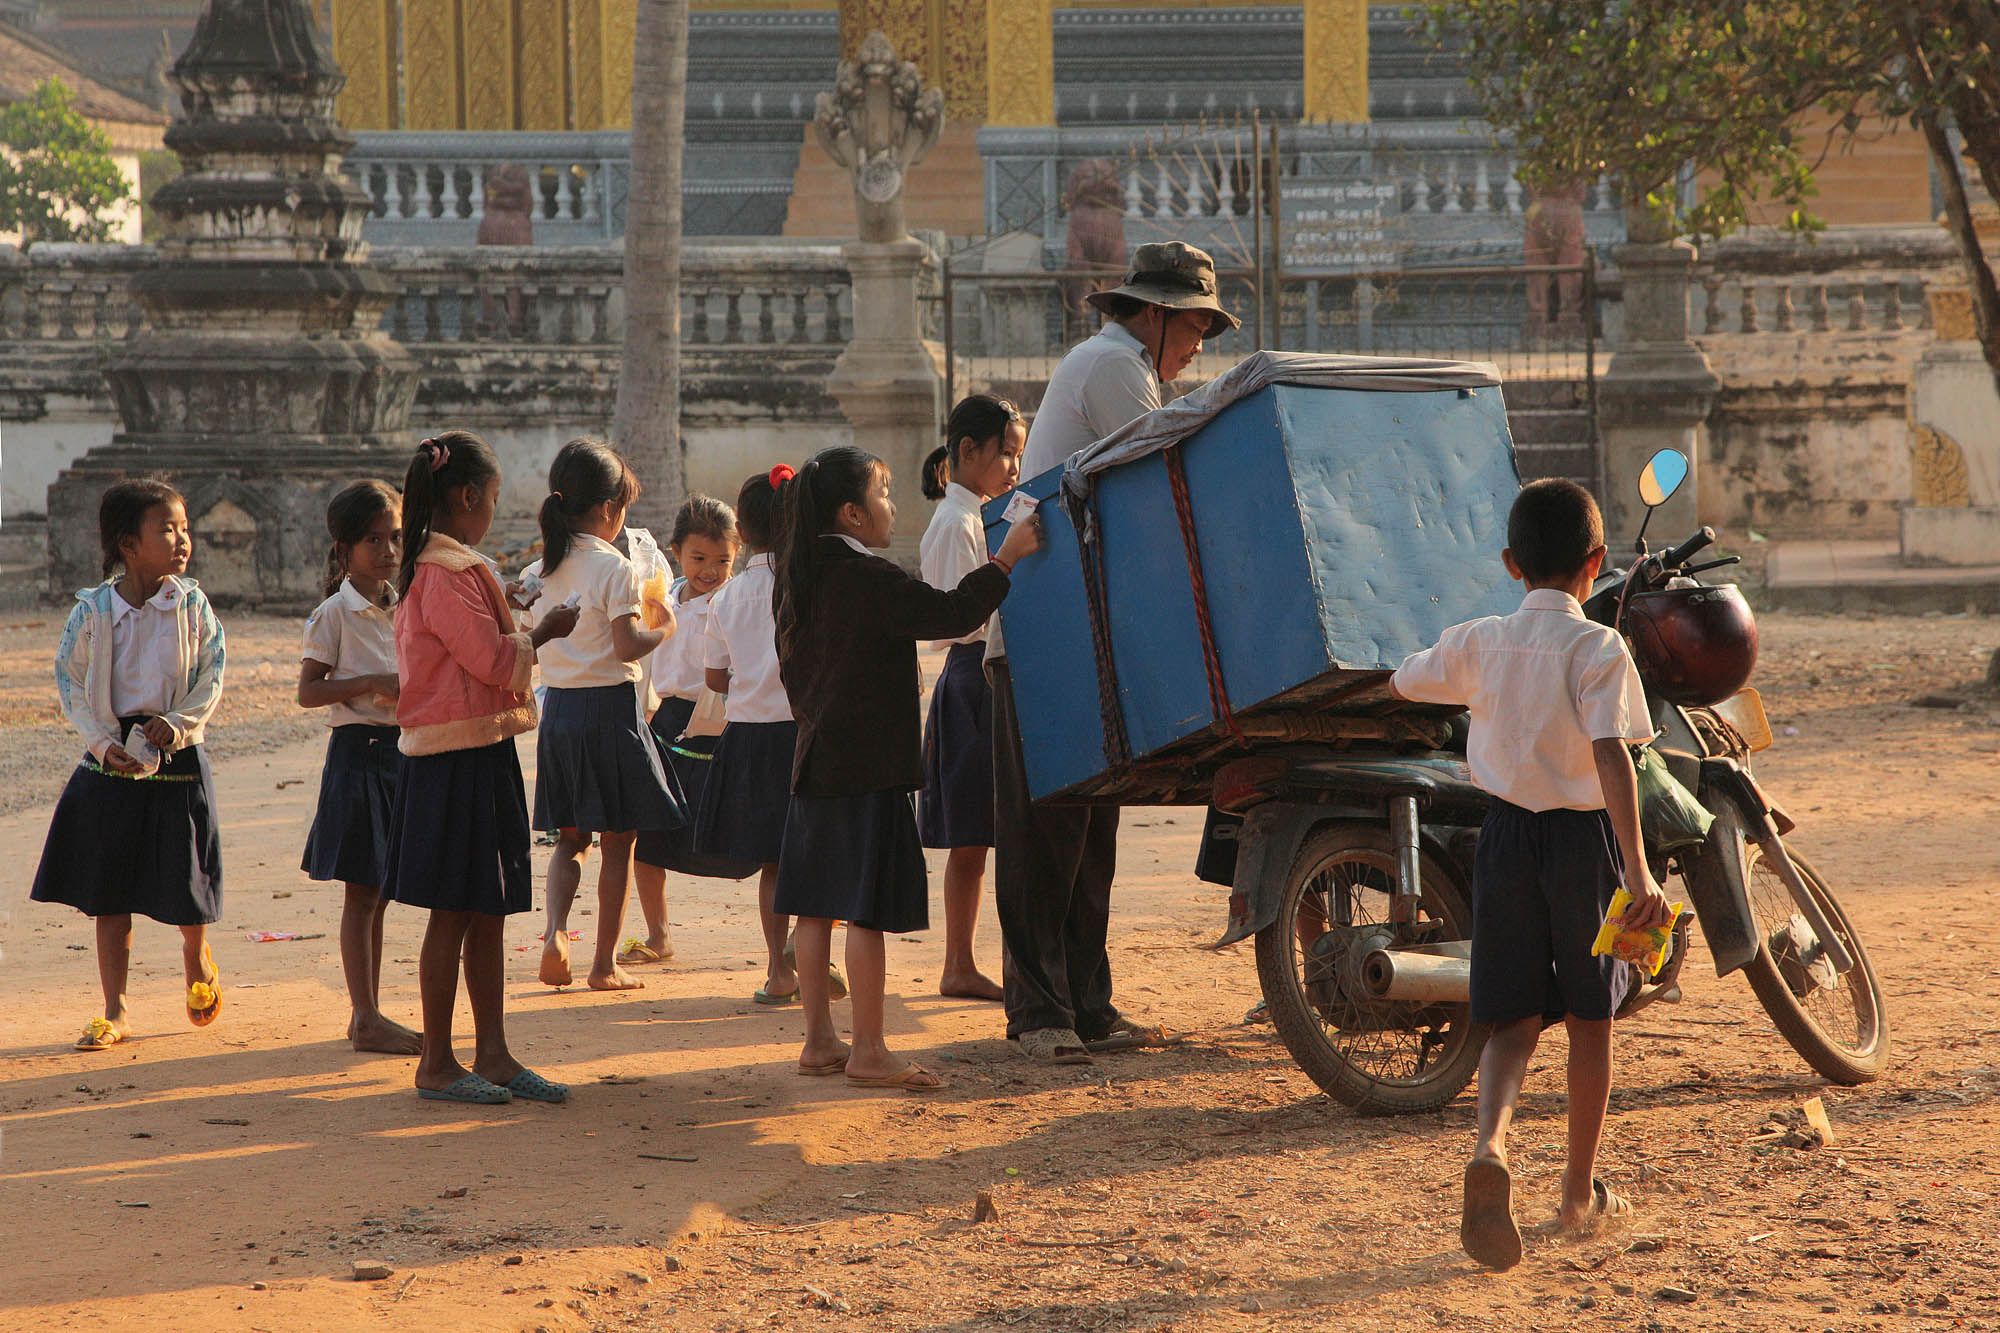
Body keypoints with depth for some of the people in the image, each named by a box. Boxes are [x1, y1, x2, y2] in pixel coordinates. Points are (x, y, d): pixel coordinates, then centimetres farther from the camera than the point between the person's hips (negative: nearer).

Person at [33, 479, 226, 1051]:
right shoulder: (93, 611, -6)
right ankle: (116, 1010, 11)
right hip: (113, 758, 0)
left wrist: (180, 724, -15)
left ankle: (197, 959, 36)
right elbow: (71, 682, 0)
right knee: (109, 894, 3)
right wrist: (103, 743, -10)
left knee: (186, 882, 3)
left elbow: (212, 675, -1)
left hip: (176, 753, 0)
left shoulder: (192, 604, -4)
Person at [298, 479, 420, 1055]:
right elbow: (308, 692, -12)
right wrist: (373, 684, -20)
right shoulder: (335, 613, -8)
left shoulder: (405, 607, 10)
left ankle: (369, 1014, 16)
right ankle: (365, 1019, 2)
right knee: (362, 894, -2)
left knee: (379, 894, 10)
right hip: (358, 752, -6)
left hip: (403, 748, 6)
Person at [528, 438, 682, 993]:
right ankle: (606, 963, 7)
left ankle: (556, 930, -6)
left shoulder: (546, 567, 7)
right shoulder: (615, 568, -13)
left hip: (557, 706, 6)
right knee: (618, 843, 4)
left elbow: (541, 641, 10)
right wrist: (665, 628, -2)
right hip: (609, 707, -6)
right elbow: (627, 647, -19)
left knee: (569, 836, 16)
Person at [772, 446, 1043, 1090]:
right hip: (867, 767, -9)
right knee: (868, 909, -5)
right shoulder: (869, 579, -15)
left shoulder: (802, 581, 11)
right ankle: (869, 1054, -3)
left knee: (818, 905, 10)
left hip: (816, 762, 9)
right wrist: (1005, 558, -10)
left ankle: (820, 1042, 15)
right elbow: (951, 613, -19)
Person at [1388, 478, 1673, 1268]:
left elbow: (1403, 682, 18)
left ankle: (1490, 1146, -25)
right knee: (1589, 1019, 14)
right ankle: (1581, 1190, 25)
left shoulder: (1477, 645, 0)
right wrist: (1637, 874, -28)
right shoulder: (1598, 650, -13)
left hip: (1506, 835, 3)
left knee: (1515, 1020, 5)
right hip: (1583, 838, -3)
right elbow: (1611, 758, -23)